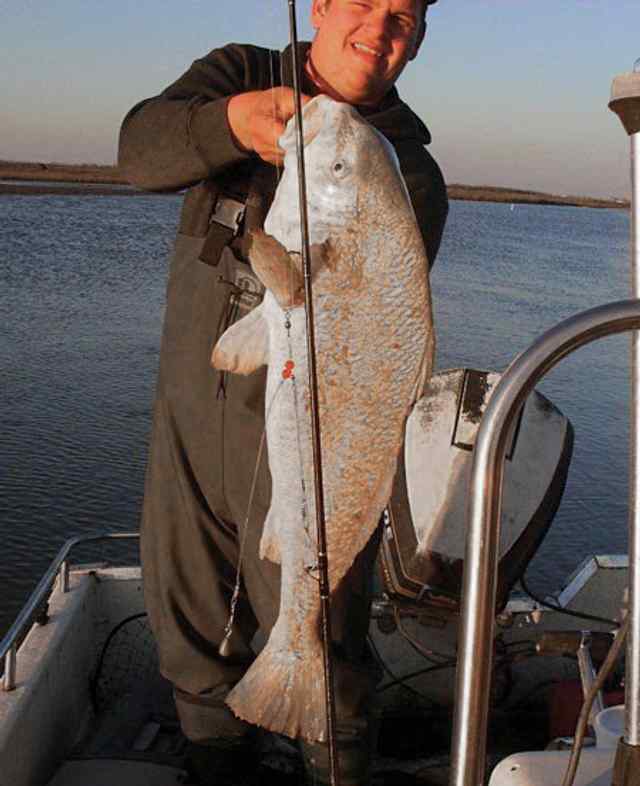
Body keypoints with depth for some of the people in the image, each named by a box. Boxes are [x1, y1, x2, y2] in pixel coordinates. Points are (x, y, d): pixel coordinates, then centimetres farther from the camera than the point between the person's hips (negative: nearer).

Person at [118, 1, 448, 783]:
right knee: (186, 616, 16)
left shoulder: (409, 170, -4)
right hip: (188, 405, 4)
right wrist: (234, 120, -33)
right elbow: (142, 146, -14)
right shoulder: (239, 74, 4)